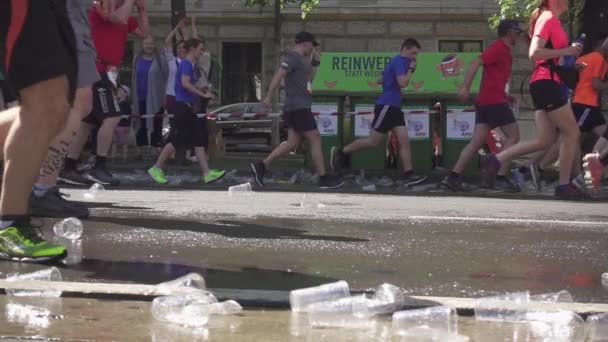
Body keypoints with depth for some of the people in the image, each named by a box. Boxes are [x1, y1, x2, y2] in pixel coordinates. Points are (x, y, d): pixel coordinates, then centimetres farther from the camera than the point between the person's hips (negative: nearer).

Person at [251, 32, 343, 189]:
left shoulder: (299, 59, 19)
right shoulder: (292, 58, -12)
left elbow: (308, 78, 29)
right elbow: (278, 76, -22)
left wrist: (316, 61, 20)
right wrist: (269, 97, -28)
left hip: (293, 108, 10)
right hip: (299, 107, -10)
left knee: (293, 143, 7)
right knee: (315, 140, -5)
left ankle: (261, 166, 2)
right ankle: (324, 179, -2)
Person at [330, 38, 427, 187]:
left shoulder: (397, 62, 18)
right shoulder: (399, 62, -12)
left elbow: (381, 80, 28)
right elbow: (403, 83, -24)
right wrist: (410, 69, -12)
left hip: (393, 107, 10)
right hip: (386, 106, -10)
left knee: (404, 140, -2)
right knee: (374, 141, -5)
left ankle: (408, 175, -9)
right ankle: (341, 152, 8)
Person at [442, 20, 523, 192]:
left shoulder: (505, 50, 20)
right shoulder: (499, 48, -8)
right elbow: (476, 62, -19)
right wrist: (466, 87, -25)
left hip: (485, 101, 9)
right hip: (494, 100, -9)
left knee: (477, 141, 2)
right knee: (513, 136, -3)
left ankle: (454, 176, -5)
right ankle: (502, 177, -8)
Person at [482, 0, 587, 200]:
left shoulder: (552, 20, 18)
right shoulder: (548, 19, -11)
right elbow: (535, 52, -21)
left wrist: (571, 54, 13)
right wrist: (565, 51, -17)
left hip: (545, 85, 10)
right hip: (546, 83, -10)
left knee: (545, 140, 8)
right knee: (572, 133, -4)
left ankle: (498, 160, 7)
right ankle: (564, 186, -1)